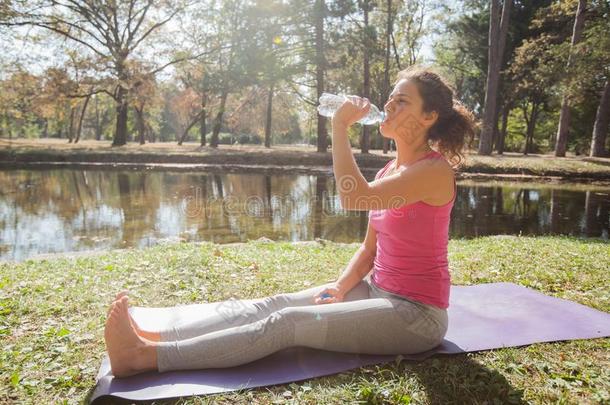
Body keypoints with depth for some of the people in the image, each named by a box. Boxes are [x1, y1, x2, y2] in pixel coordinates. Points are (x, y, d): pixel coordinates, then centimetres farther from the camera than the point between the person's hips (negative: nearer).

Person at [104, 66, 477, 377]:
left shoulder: (435, 170, -17)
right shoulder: (391, 169, 10)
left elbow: (354, 198, -32)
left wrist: (340, 126, -22)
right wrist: (341, 288, -4)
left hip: (417, 313, -8)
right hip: (378, 291, 8)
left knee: (287, 323, -21)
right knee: (274, 304, -9)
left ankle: (145, 357, -22)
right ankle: (152, 338, -14)